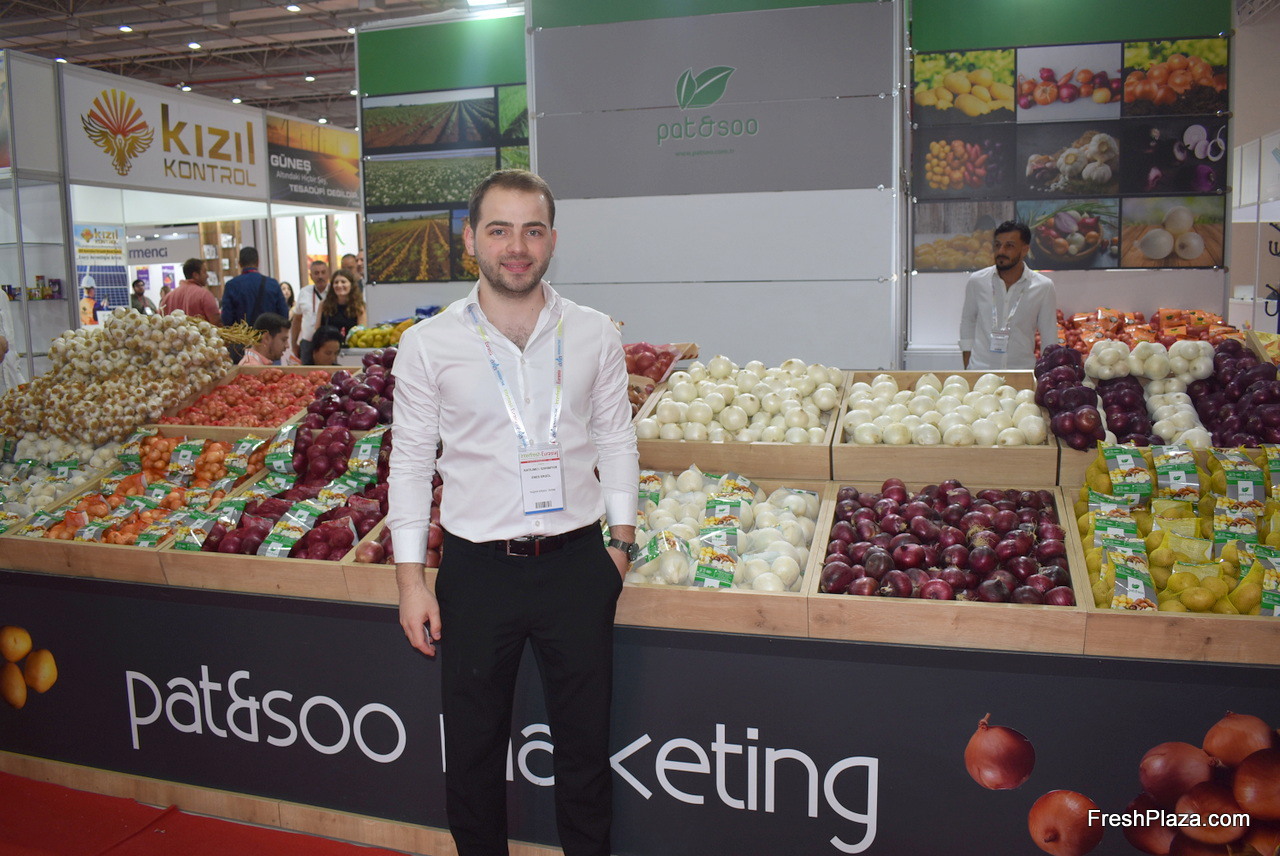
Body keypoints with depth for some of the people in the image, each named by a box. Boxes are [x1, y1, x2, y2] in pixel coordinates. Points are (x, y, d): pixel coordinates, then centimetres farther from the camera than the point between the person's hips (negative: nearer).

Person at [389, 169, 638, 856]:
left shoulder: (594, 334, 0)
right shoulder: (429, 343, -3)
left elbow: (616, 443, 7)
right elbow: (410, 463, 0)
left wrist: (621, 541, 4)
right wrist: (410, 579, -2)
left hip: (577, 565, 1)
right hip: (477, 568, 0)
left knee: (585, 740, 14)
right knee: (472, 746, 14)